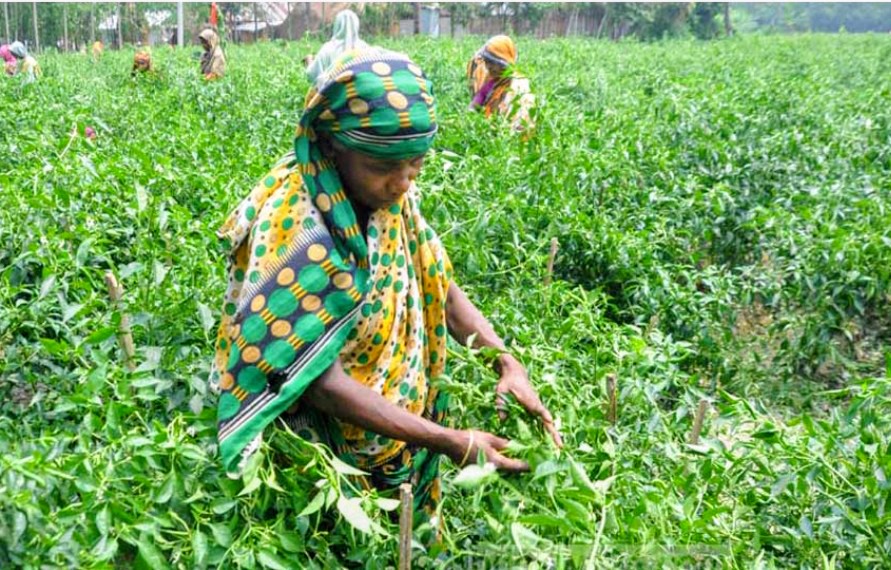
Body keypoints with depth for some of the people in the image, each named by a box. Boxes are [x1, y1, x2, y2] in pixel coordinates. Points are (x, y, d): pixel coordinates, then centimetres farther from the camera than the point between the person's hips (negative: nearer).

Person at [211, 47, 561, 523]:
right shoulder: (297, 232, -31)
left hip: (398, 422, 6)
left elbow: (436, 286, 0)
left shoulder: (390, 197, -10)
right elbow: (322, 381, -29)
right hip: (331, 446, -6)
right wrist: (451, 443, -29)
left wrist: (506, 360, -15)